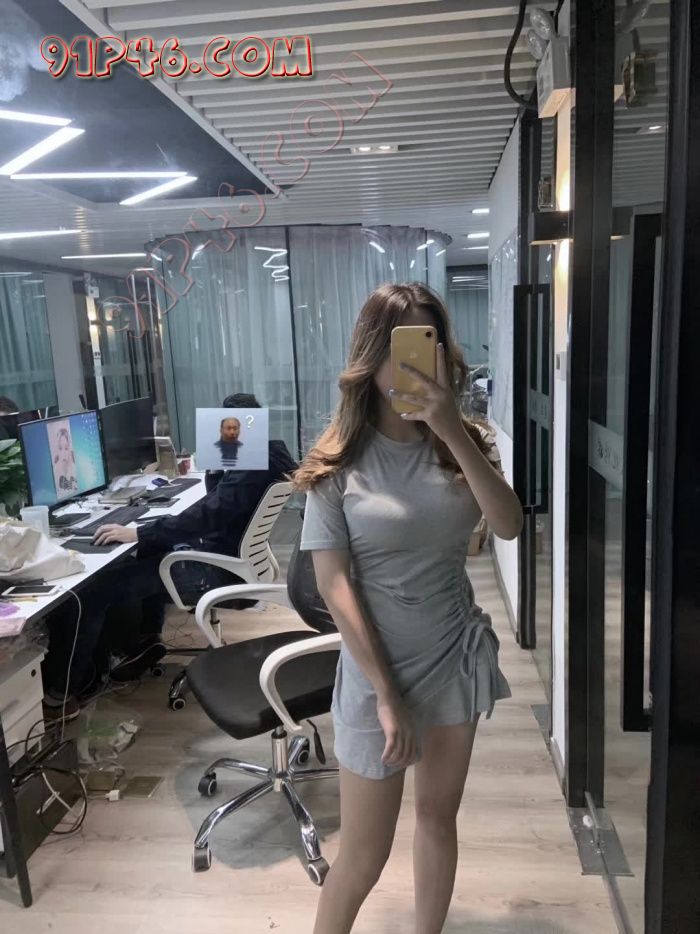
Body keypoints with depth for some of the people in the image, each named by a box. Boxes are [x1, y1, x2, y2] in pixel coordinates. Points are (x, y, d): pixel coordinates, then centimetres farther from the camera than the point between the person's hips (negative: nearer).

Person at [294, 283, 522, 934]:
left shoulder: (459, 443, 0)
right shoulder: (338, 464, -13)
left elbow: (510, 525, -15)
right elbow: (333, 585, -14)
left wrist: (452, 432, -25)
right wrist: (386, 692, -15)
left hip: (458, 659, 4)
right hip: (379, 669, -4)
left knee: (440, 817, 21)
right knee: (363, 854, 8)